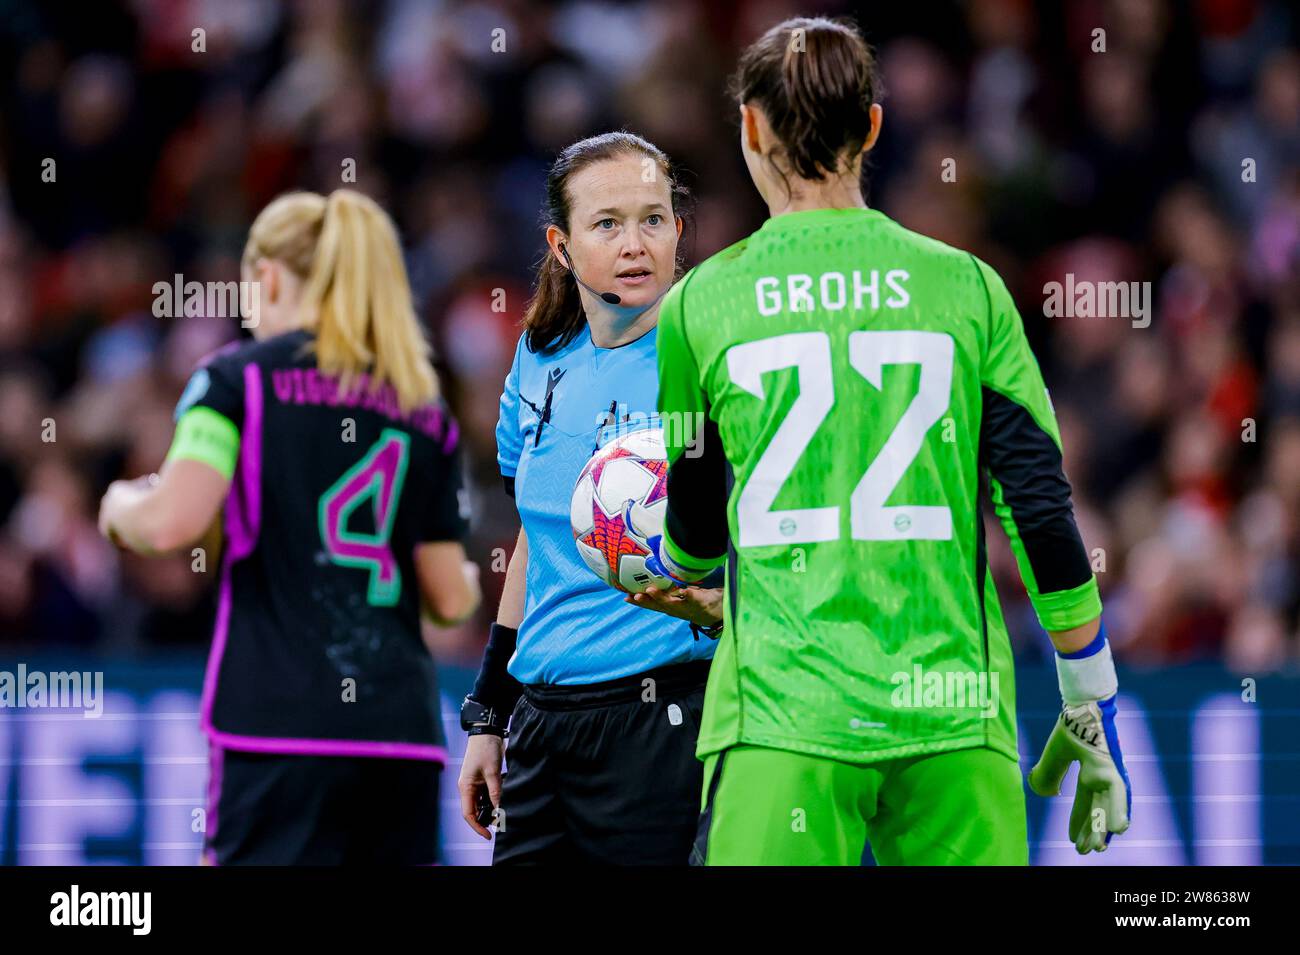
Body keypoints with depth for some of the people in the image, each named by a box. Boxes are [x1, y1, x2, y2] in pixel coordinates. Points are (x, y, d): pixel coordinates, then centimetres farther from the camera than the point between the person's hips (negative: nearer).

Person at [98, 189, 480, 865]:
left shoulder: (237, 378, 1)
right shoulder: (425, 409, 14)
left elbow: (171, 523, -12)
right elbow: (450, 599, 12)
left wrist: (120, 506, 11)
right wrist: (467, 576, 36)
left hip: (279, 720, -4)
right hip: (403, 727, 4)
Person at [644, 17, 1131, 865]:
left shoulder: (700, 305, 3)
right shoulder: (967, 288, 5)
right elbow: (1042, 507, 3)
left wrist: (660, 568, 39)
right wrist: (1091, 713, 11)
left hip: (784, 722, -1)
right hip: (955, 719, 1)